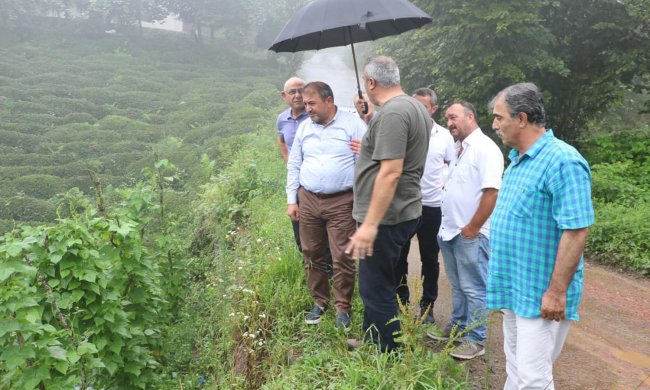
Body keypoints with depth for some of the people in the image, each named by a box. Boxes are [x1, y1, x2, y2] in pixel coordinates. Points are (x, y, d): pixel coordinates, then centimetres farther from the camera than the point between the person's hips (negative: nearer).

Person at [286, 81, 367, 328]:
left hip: (341, 202, -4)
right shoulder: (304, 127, 11)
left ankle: (343, 308, 13)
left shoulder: (353, 124, -4)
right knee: (312, 255, 10)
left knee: (342, 258, -3)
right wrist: (291, 200, 11)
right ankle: (319, 302, 26)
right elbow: (294, 166, 15)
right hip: (308, 200, 5)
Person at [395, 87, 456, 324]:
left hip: (432, 205, 1)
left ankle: (427, 305, 25)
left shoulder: (444, 135, 3)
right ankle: (401, 302, 25)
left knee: (430, 258, 11)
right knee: (399, 256, 9)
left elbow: (454, 167, 11)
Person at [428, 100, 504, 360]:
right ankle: (457, 327, 33)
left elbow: (492, 192, -22)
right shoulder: (458, 149, 14)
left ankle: (476, 340, 11)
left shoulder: (485, 148, -14)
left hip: (470, 234, -9)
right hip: (449, 231, 9)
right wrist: (448, 225, 16)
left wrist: (472, 228, -19)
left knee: (474, 289, 1)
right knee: (457, 285, 19)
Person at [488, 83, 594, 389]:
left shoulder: (562, 162, -19)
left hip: (541, 295, -9)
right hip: (514, 288, 9)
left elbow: (576, 231, -23)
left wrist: (556, 292, -21)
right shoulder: (517, 159, 10)